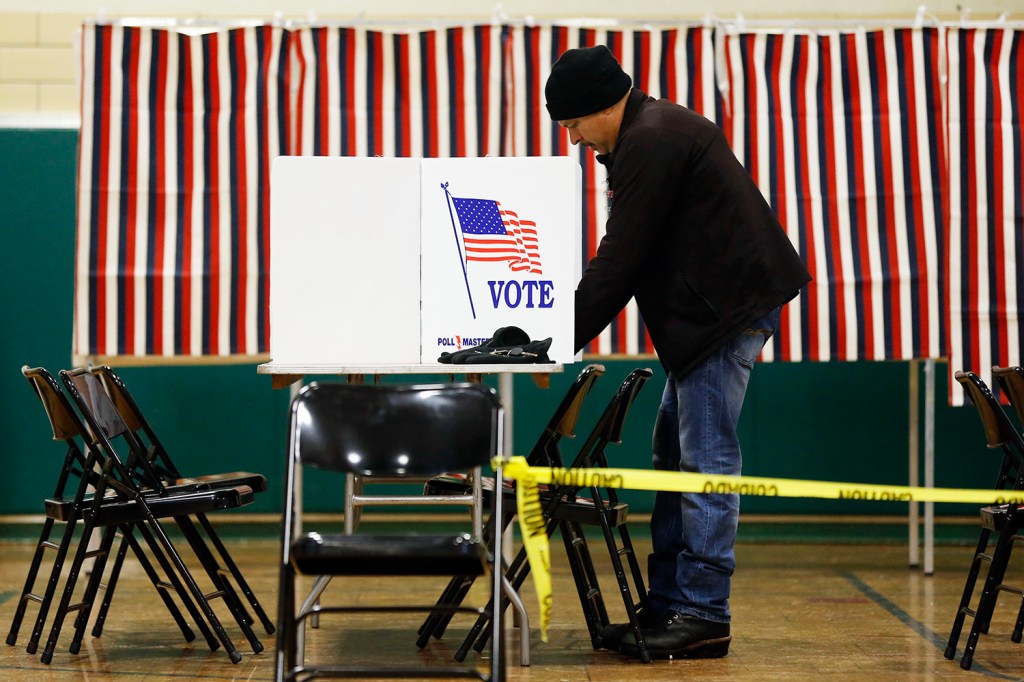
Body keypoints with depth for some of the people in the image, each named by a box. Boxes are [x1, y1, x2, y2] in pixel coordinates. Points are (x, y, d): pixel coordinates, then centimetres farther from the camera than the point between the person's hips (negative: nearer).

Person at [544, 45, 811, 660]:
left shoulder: (651, 142, -14)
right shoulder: (654, 133, 19)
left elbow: (620, 259, -16)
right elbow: (625, 256, 21)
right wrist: (568, 330, 16)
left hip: (729, 308, -11)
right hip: (710, 310, 11)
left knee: (705, 459, -10)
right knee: (675, 456, 12)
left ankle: (704, 616, -7)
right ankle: (667, 607, 16)